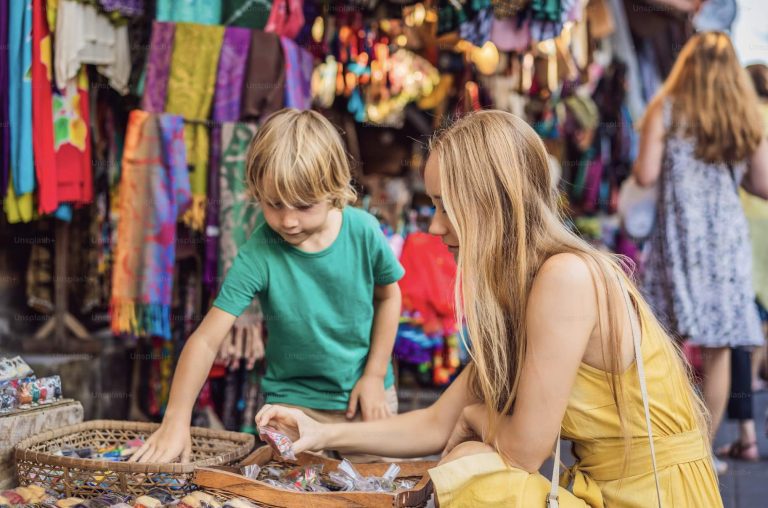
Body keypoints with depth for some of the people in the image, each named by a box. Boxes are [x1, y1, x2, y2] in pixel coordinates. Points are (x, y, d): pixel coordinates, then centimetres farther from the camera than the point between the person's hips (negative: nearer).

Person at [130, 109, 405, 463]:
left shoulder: (364, 232, -16)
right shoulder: (258, 255, -23)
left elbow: (388, 296, 2)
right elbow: (206, 340, -25)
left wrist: (375, 375, -2)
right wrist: (176, 420, -33)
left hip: (366, 394, 2)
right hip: (295, 402, -2)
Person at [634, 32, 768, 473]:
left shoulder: (667, 109, -1)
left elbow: (645, 175, -7)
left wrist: (641, 160, 15)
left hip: (680, 234, -2)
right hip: (729, 236, 3)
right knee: (719, 347, 7)